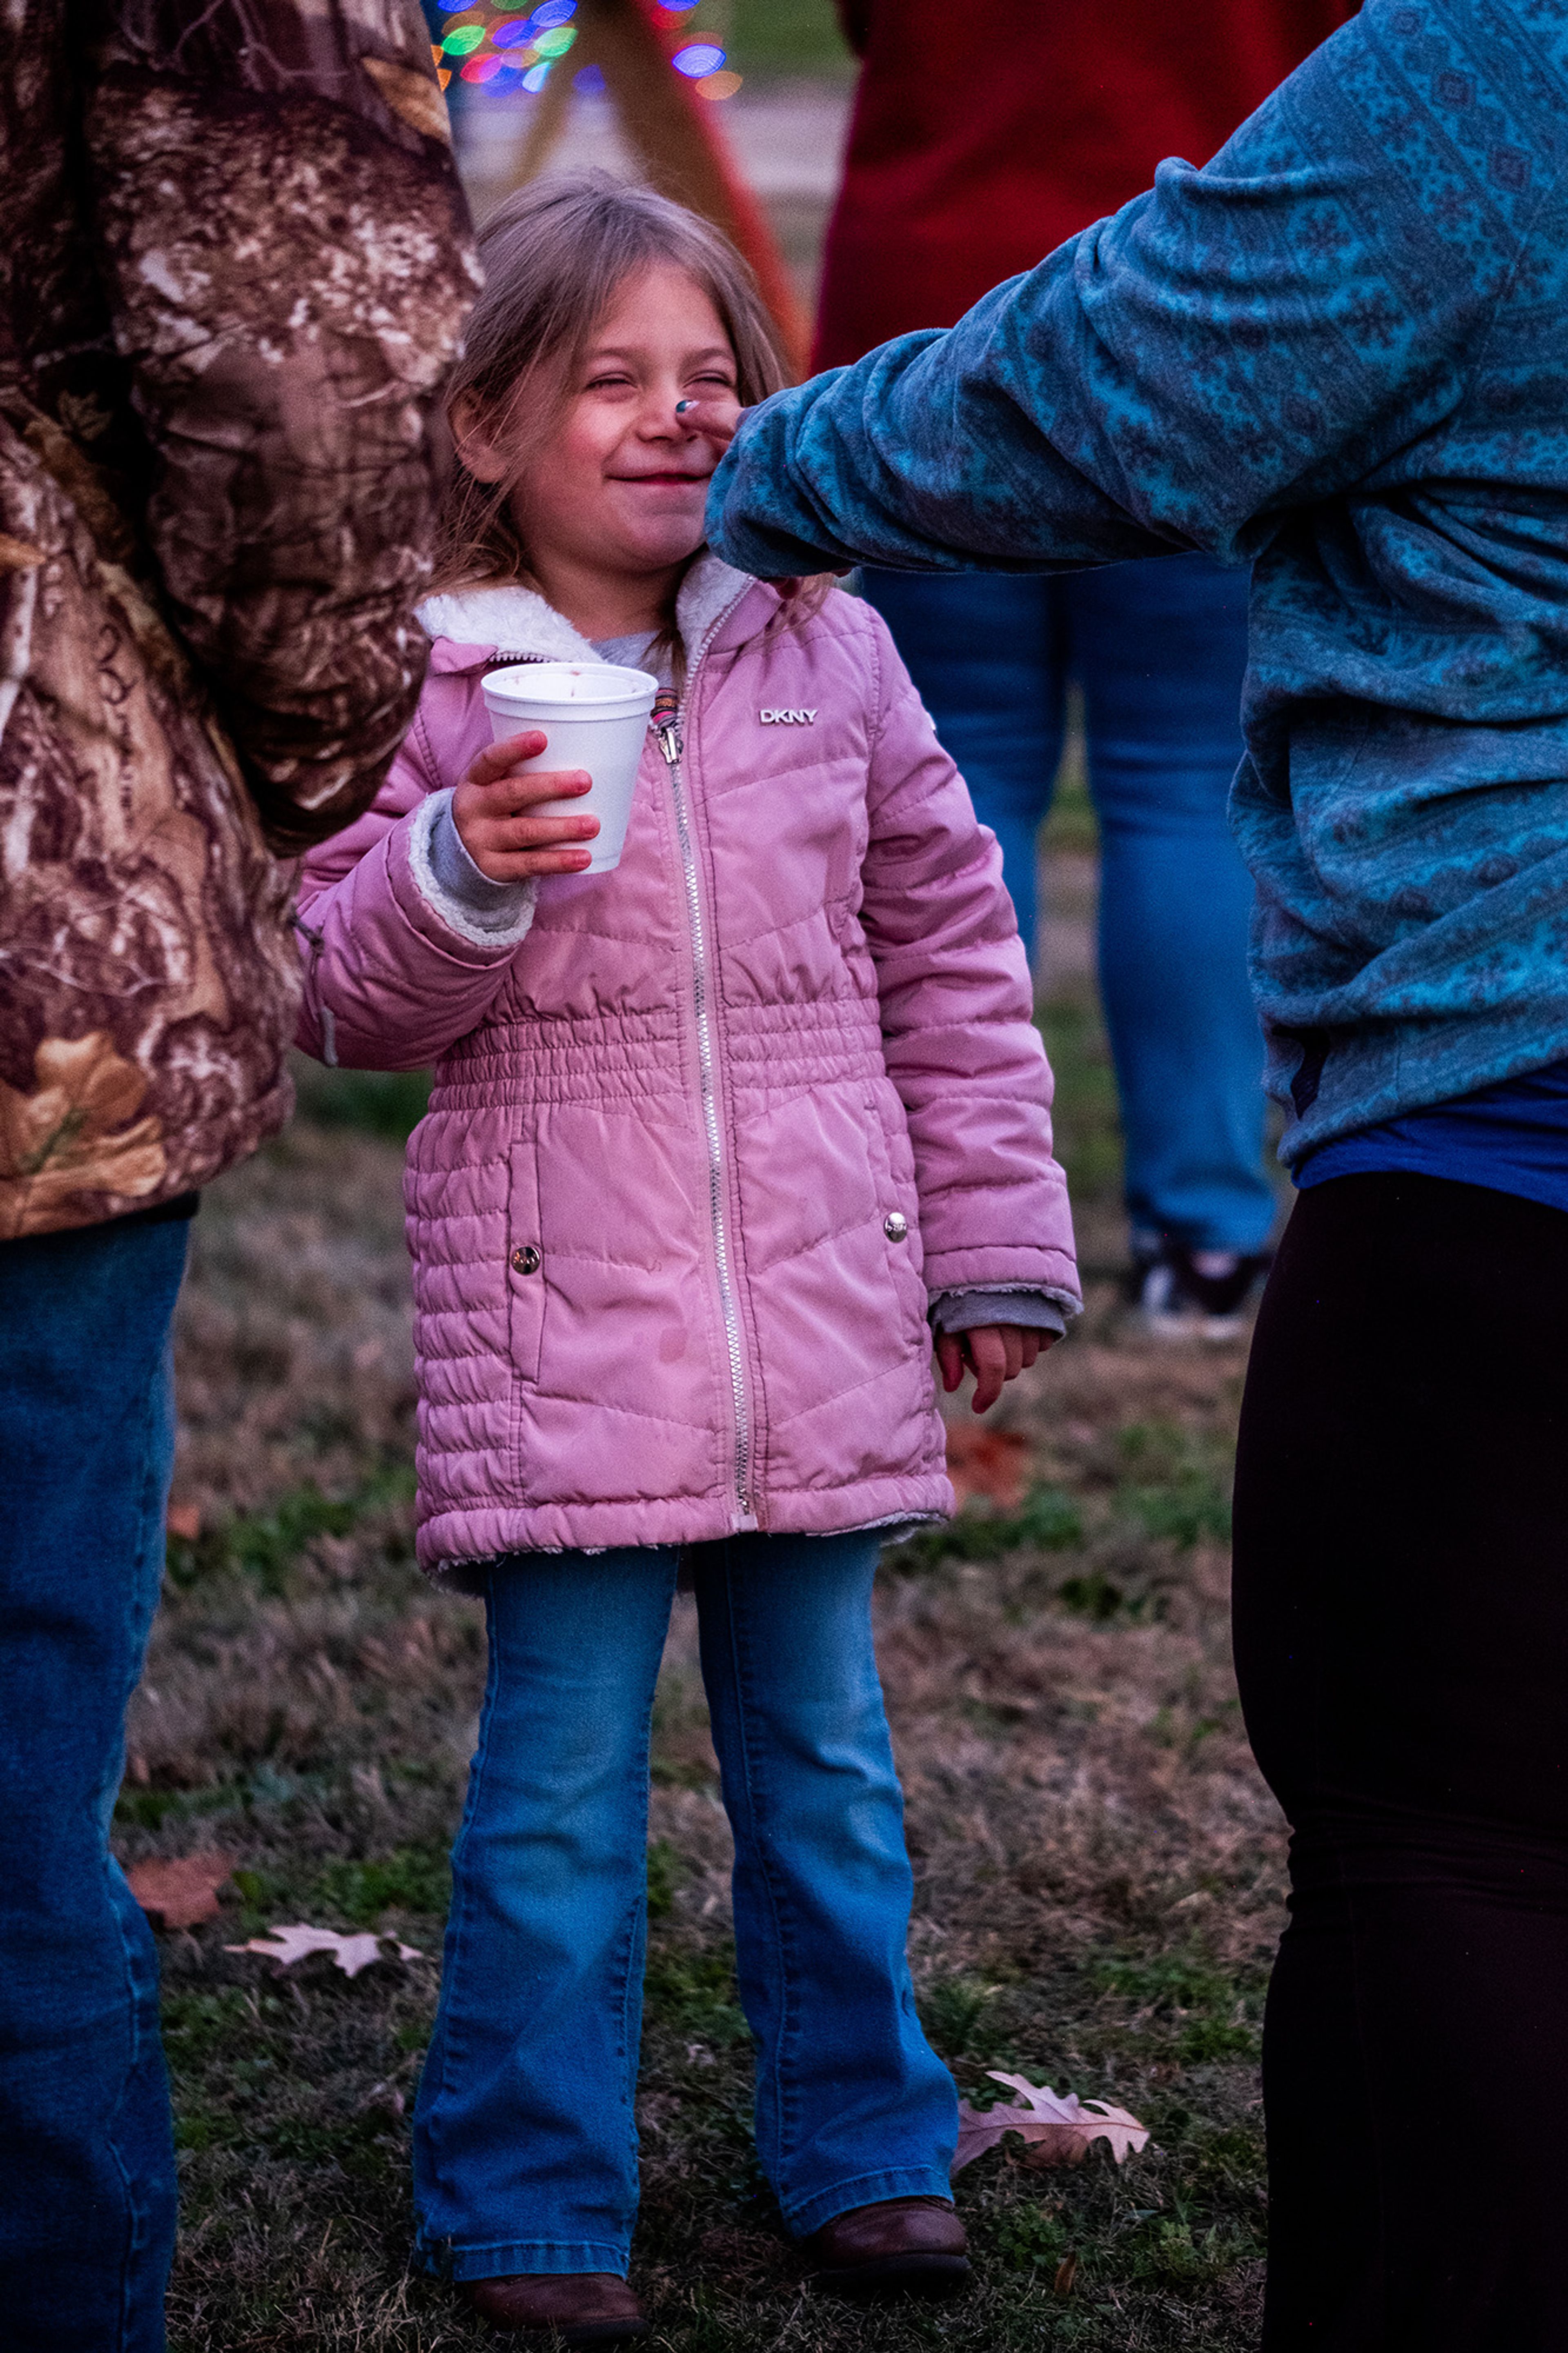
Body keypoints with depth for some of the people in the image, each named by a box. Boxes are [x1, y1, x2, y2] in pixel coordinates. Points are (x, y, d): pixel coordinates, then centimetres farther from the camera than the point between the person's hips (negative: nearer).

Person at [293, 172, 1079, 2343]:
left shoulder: (828, 653, 5)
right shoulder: (437, 686, -4)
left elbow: (947, 947, 12)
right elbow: (355, 1000, -2)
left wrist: (995, 1241, 12)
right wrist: (461, 873, -22)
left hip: (819, 1313, 3)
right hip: (563, 1328, -3)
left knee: (822, 1752, 14)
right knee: (562, 1777, 2)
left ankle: (864, 2148, 30)